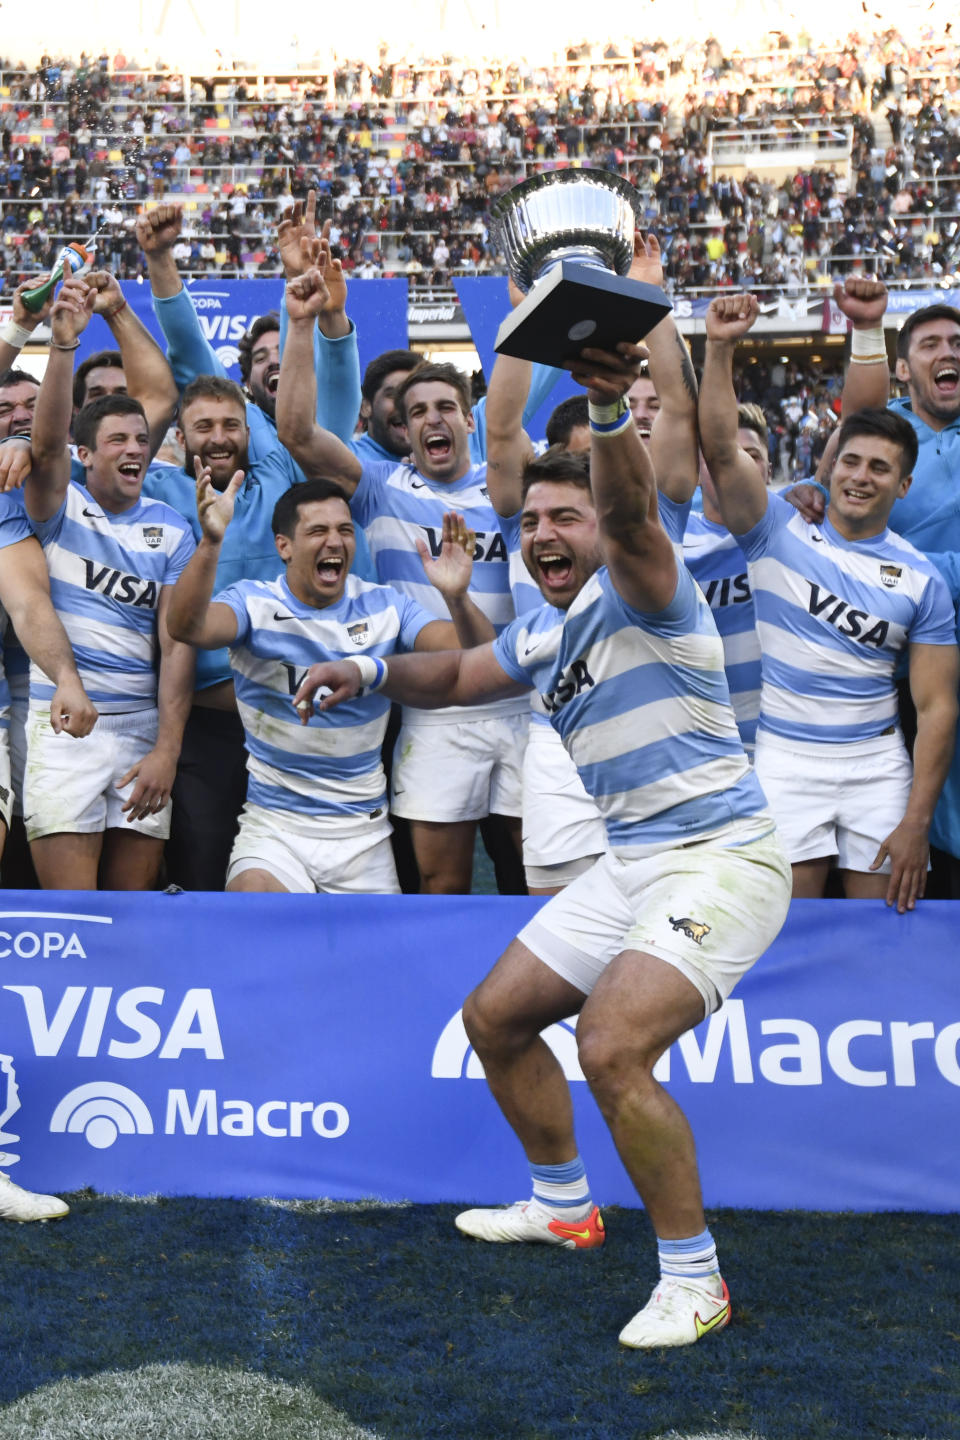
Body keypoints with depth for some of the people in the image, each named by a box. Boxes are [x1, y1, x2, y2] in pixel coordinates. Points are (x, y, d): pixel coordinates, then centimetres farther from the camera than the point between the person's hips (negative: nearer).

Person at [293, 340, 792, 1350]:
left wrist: (608, 410, -51)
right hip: (630, 863, 10)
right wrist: (368, 672, 12)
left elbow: (628, 510, -33)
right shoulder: (541, 635, 14)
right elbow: (455, 676, 30)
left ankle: (694, 1279, -8)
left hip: (720, 859, -9)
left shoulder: (636, 591, -11)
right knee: (494, 1017, 14)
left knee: (611, 1047, -26)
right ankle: (563, 1206, 35)